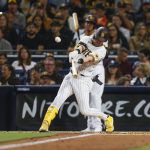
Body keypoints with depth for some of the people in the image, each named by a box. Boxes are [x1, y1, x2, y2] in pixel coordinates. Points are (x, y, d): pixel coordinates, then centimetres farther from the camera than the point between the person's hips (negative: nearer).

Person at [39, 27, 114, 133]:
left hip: (83, 80, -4)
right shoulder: (87, 40, 9)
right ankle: (45, 125, -13)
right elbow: (81, 46, -12)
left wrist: (81, 60, -45)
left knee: (85, 111, -8)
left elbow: (91, 58, -24)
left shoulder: (102, 51, -6)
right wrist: (76, 51, -36)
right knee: (58, 100, -11)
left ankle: (107, 118, 14)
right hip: (71, 76, 4)